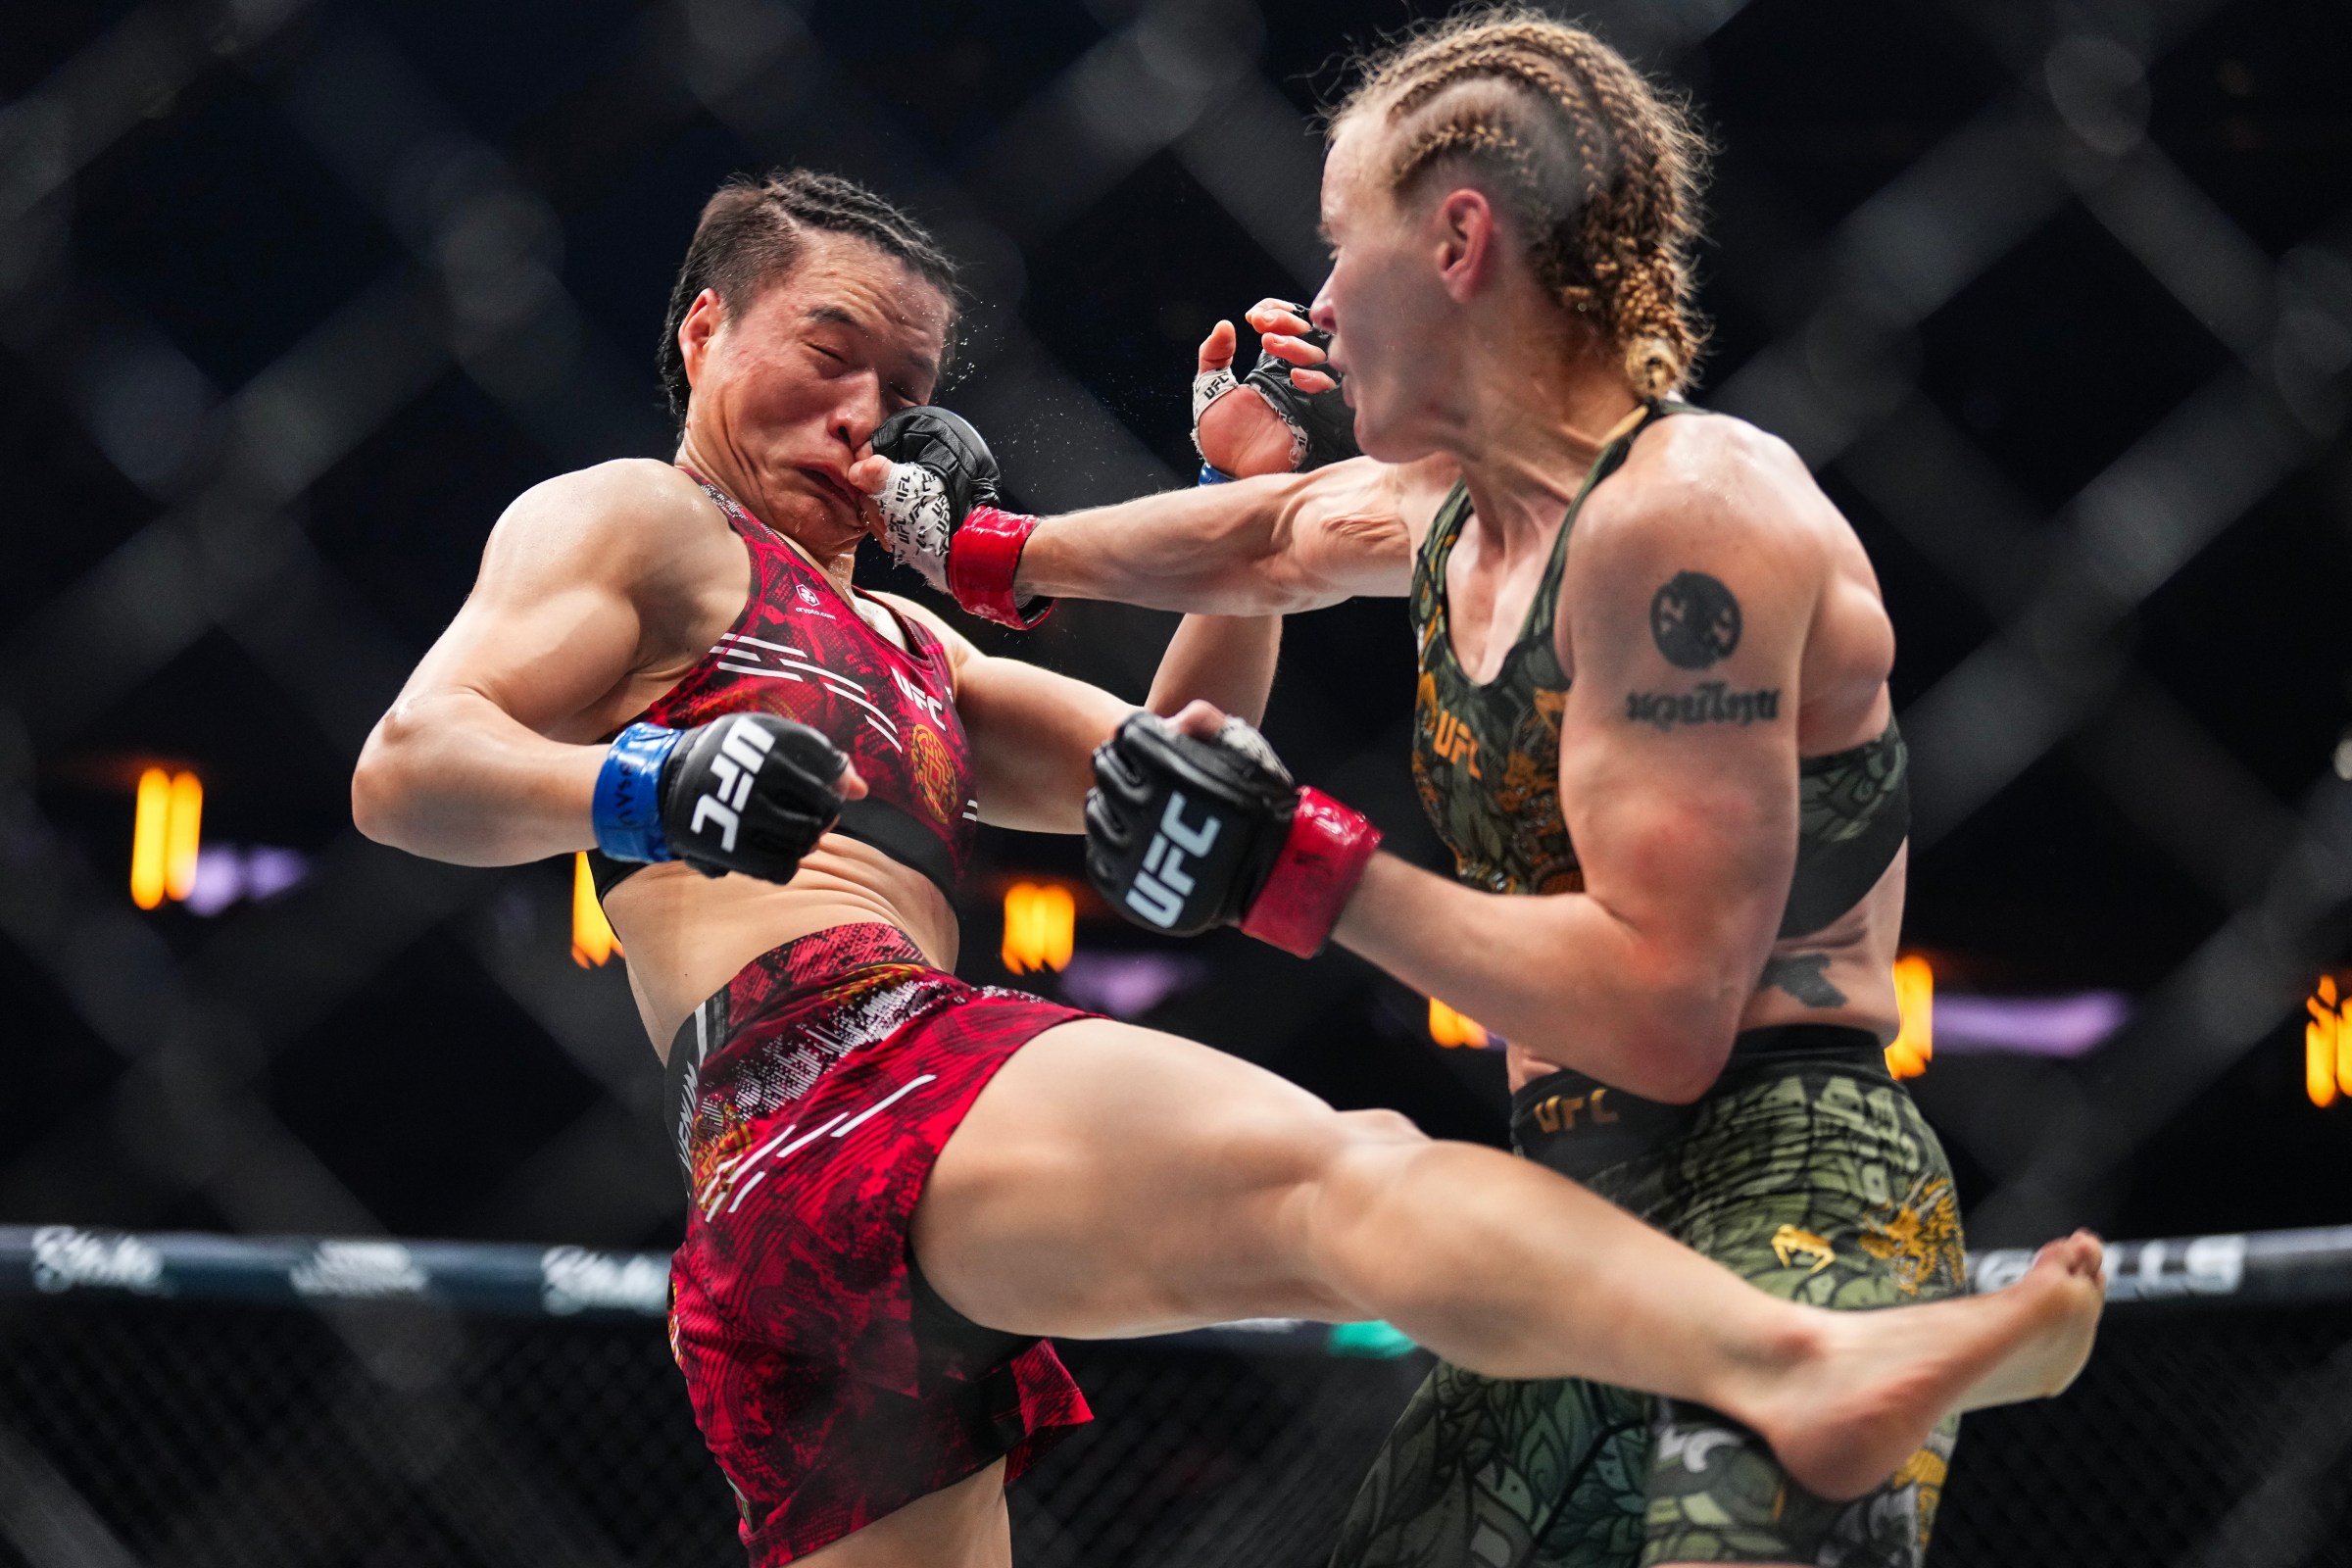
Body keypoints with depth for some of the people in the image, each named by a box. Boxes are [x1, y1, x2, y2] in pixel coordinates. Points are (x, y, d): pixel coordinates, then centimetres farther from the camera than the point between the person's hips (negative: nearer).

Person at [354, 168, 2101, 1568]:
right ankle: (1801, 1366, -54)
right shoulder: (632, 521, 12)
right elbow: (403, 767, -3)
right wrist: (652, 789, -22)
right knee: (1344, 1173, -31)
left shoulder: (895, 645, 37)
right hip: (844, 1072, -9)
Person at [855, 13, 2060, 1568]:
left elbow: (1662, 1015, -22)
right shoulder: (1447, 507, 13)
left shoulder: (1685, 516, -16)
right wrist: (983, 551, 42)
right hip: (1580, 1211, 9)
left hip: (1785, 1220, -9)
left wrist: (1305, 870, -17)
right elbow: (1269, 537, 38)